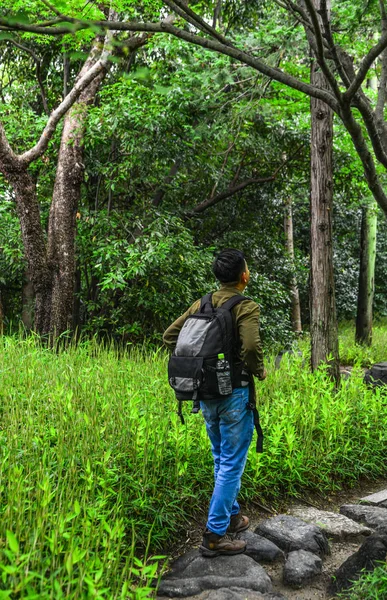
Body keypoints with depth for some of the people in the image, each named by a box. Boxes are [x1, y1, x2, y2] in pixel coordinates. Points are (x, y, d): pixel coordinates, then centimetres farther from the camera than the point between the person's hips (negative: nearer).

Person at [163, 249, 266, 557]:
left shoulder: (201, 304, 4)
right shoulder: (247, 307, -14)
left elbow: (170, 336, 5)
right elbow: (251, 347, -28)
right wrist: (259, 371, -9)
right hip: (234, 394, -7)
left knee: (222, 460, 22)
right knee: (232, 464, 3)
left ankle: (231, 515, 37)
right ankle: (215, 535, 7)